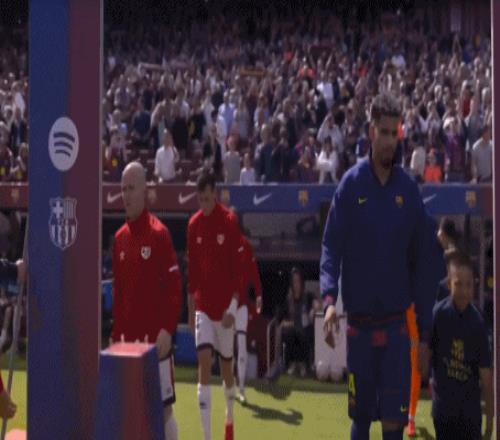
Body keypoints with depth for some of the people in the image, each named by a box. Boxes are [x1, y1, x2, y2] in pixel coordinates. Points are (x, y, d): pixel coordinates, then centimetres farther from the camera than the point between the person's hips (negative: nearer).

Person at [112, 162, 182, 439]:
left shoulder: (159, 234, -8)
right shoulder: (119, 239, 10)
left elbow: (174, 287, -11)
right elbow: (117, 292, 14)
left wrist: (168, 330, -19)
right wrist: (115, 336, 11)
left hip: (156, 339, -6)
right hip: (126, 339, 6)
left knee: (164, 409, 0)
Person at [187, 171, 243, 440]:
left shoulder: (229, 221, -7)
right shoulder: (194, 224, 3)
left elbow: (237, 267, -8)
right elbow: (191, 268, 9)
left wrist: (232, 307, -13)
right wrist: (190, 308, 10)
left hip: (225, 306, -2)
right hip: (202, 304, 2)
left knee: (226, 364, 10)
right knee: (204, 362, -9)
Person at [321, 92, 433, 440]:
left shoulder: (410, 190, 2)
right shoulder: (351, 184, -2)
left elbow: (420, 264, 5)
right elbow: (331, 247, -4)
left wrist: (425, 333, 5)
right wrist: (329, 298, -22)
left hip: (397, 326, 0)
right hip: (359, 325, 0)